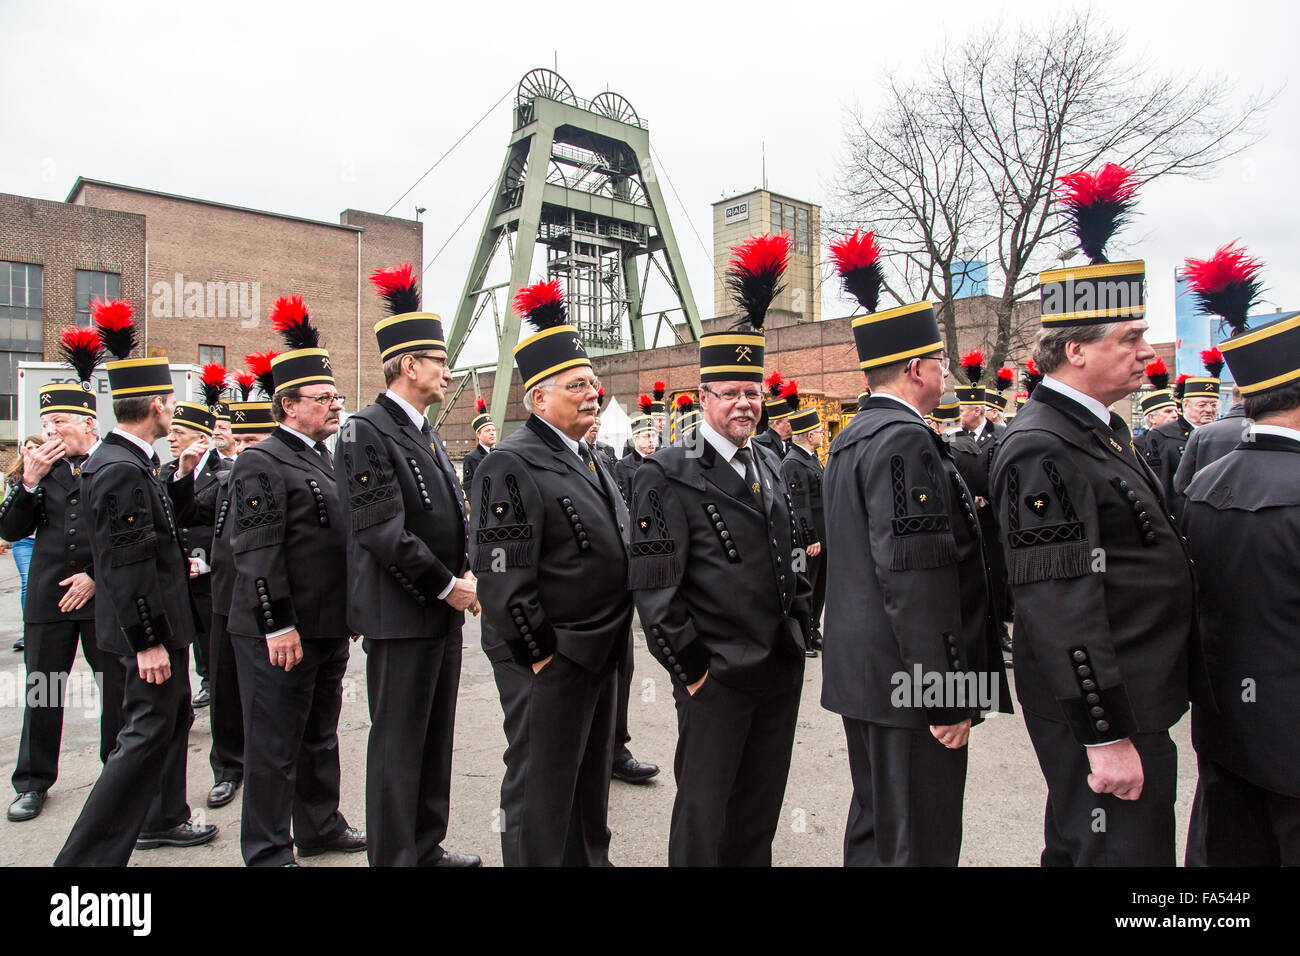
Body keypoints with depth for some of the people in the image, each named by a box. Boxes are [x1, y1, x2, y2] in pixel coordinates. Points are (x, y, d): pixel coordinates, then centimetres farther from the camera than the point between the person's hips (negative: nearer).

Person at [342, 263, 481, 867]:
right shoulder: (367, 432, -13)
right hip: (401, 615, -9)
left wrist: (467, 578, 2)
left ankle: (427, 847, 32)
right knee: (398, 744, 3)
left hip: (444, 611, 9)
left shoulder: (426, 433, 14)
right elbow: (384, 531, -20)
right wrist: (448, 586, -15)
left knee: (436, 737, 17)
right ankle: (394, 856, 19)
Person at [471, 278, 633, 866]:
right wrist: (539, 655, -18)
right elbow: (503, 576, -21)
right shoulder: (512, 464, -16)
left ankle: (590, 859, 40)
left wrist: (613, 639, 15)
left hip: (599, 655, 9)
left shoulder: (588, 459, 13)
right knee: (541, 789, 6)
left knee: (591, 778, 22)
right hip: (548, 662, -9)